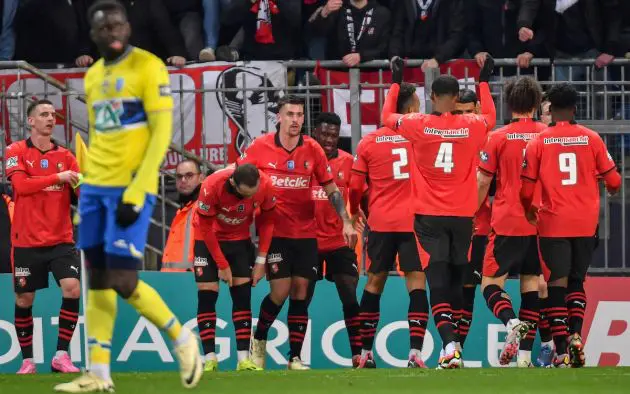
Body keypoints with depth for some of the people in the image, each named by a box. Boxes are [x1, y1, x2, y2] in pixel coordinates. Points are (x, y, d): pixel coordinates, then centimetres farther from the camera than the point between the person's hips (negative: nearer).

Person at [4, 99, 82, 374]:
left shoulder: (65, 155, 8)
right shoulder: (16, 152, -1)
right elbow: (21, 185, -16)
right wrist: (58, 177, -18)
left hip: (60, 240, 2)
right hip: (27, 241, -2)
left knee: (72, 288, -16)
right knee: (24, 300, 3)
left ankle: (61, 355, -8)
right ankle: (27, 360, 17)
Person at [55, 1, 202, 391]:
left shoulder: (148, 67, -8)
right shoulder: (93, 76, 15)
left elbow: (162, 133, -12)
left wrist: (137, 190, -18)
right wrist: (87, 191, 18)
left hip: (130, 188, -7)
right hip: (96, 186, 7)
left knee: (123, 282, -11)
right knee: (98, 280, 5)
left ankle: (183, 339, 9)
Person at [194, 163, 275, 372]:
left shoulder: (265, 185, -25)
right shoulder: (212, 186, -33)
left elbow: (267, 221, -6)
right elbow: (206, 229, -20)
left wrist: (261, 260, -9)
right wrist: (222, 266, -16)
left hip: (240, 239, 2)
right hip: (209, 239, -2)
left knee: (242, 295, -5)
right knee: (207, 295, -9)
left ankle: (244, 359, -6)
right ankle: (210, 359, -7)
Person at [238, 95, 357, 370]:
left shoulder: (312, 149, -1)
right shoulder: (260, 147, -6)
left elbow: (331, 189, 6)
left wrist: (346, 222, 0)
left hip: (306, 232, 2)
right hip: (274, 231, -2)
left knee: (300, 292, 0)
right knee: (281, 291, -10)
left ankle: (295, 358, 7)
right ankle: (258, 339, 17)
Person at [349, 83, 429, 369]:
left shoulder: (369, 142, 3)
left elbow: (355, 187, 5)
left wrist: (353, 215, 19)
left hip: (381, 223, 2)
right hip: (413, 221, -2)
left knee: (374, 283, 12)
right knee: (417, 284, -3)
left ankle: (366, 354, 15)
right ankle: (415, 353, -14)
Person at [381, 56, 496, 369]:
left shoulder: (418, 125, -5)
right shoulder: (472, 126, -1)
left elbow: (387, 116, 15)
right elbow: (490, 116, 24)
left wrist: (396, 82, 26)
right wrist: (484, 81, 36)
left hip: (429, 217, -2)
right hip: (462, 216, 2)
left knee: (438, 283, -8)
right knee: (457, 282, 13)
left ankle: (449, 345, -25)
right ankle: (453, 343, 20)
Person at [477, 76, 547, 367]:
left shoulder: (499, 138, -4)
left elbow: (482, 182, -2)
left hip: (507, 223, -3)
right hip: (540, 223, 3)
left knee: (490, 284, 2)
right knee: (531, 284, 8)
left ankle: (511, 322, -28)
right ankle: (525, 354, 2)